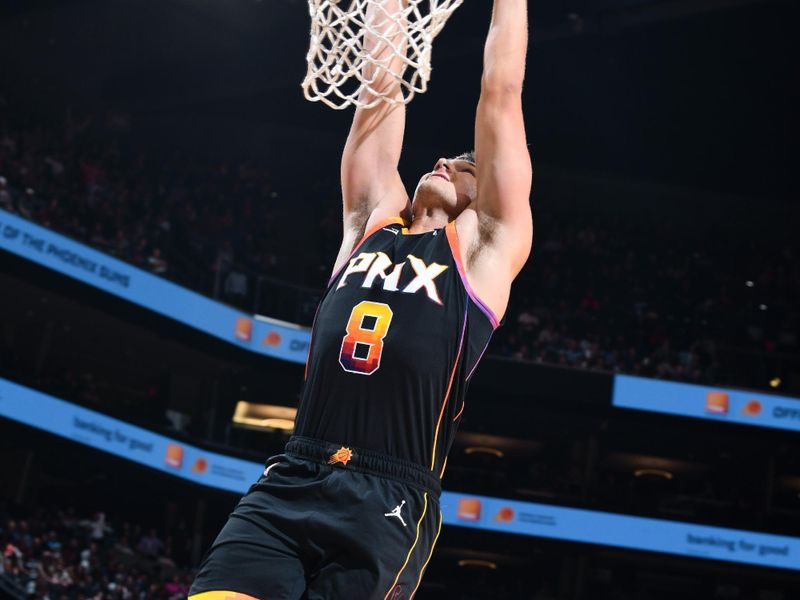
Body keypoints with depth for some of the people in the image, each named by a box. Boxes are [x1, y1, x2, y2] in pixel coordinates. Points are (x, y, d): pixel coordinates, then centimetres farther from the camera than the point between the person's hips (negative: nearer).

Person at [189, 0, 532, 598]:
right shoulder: (372, 223, 22)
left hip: (388, 504, -3)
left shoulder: (485, 247, 12)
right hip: (285, 485, 3)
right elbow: (380, 92, 23)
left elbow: (501, 98, 11)